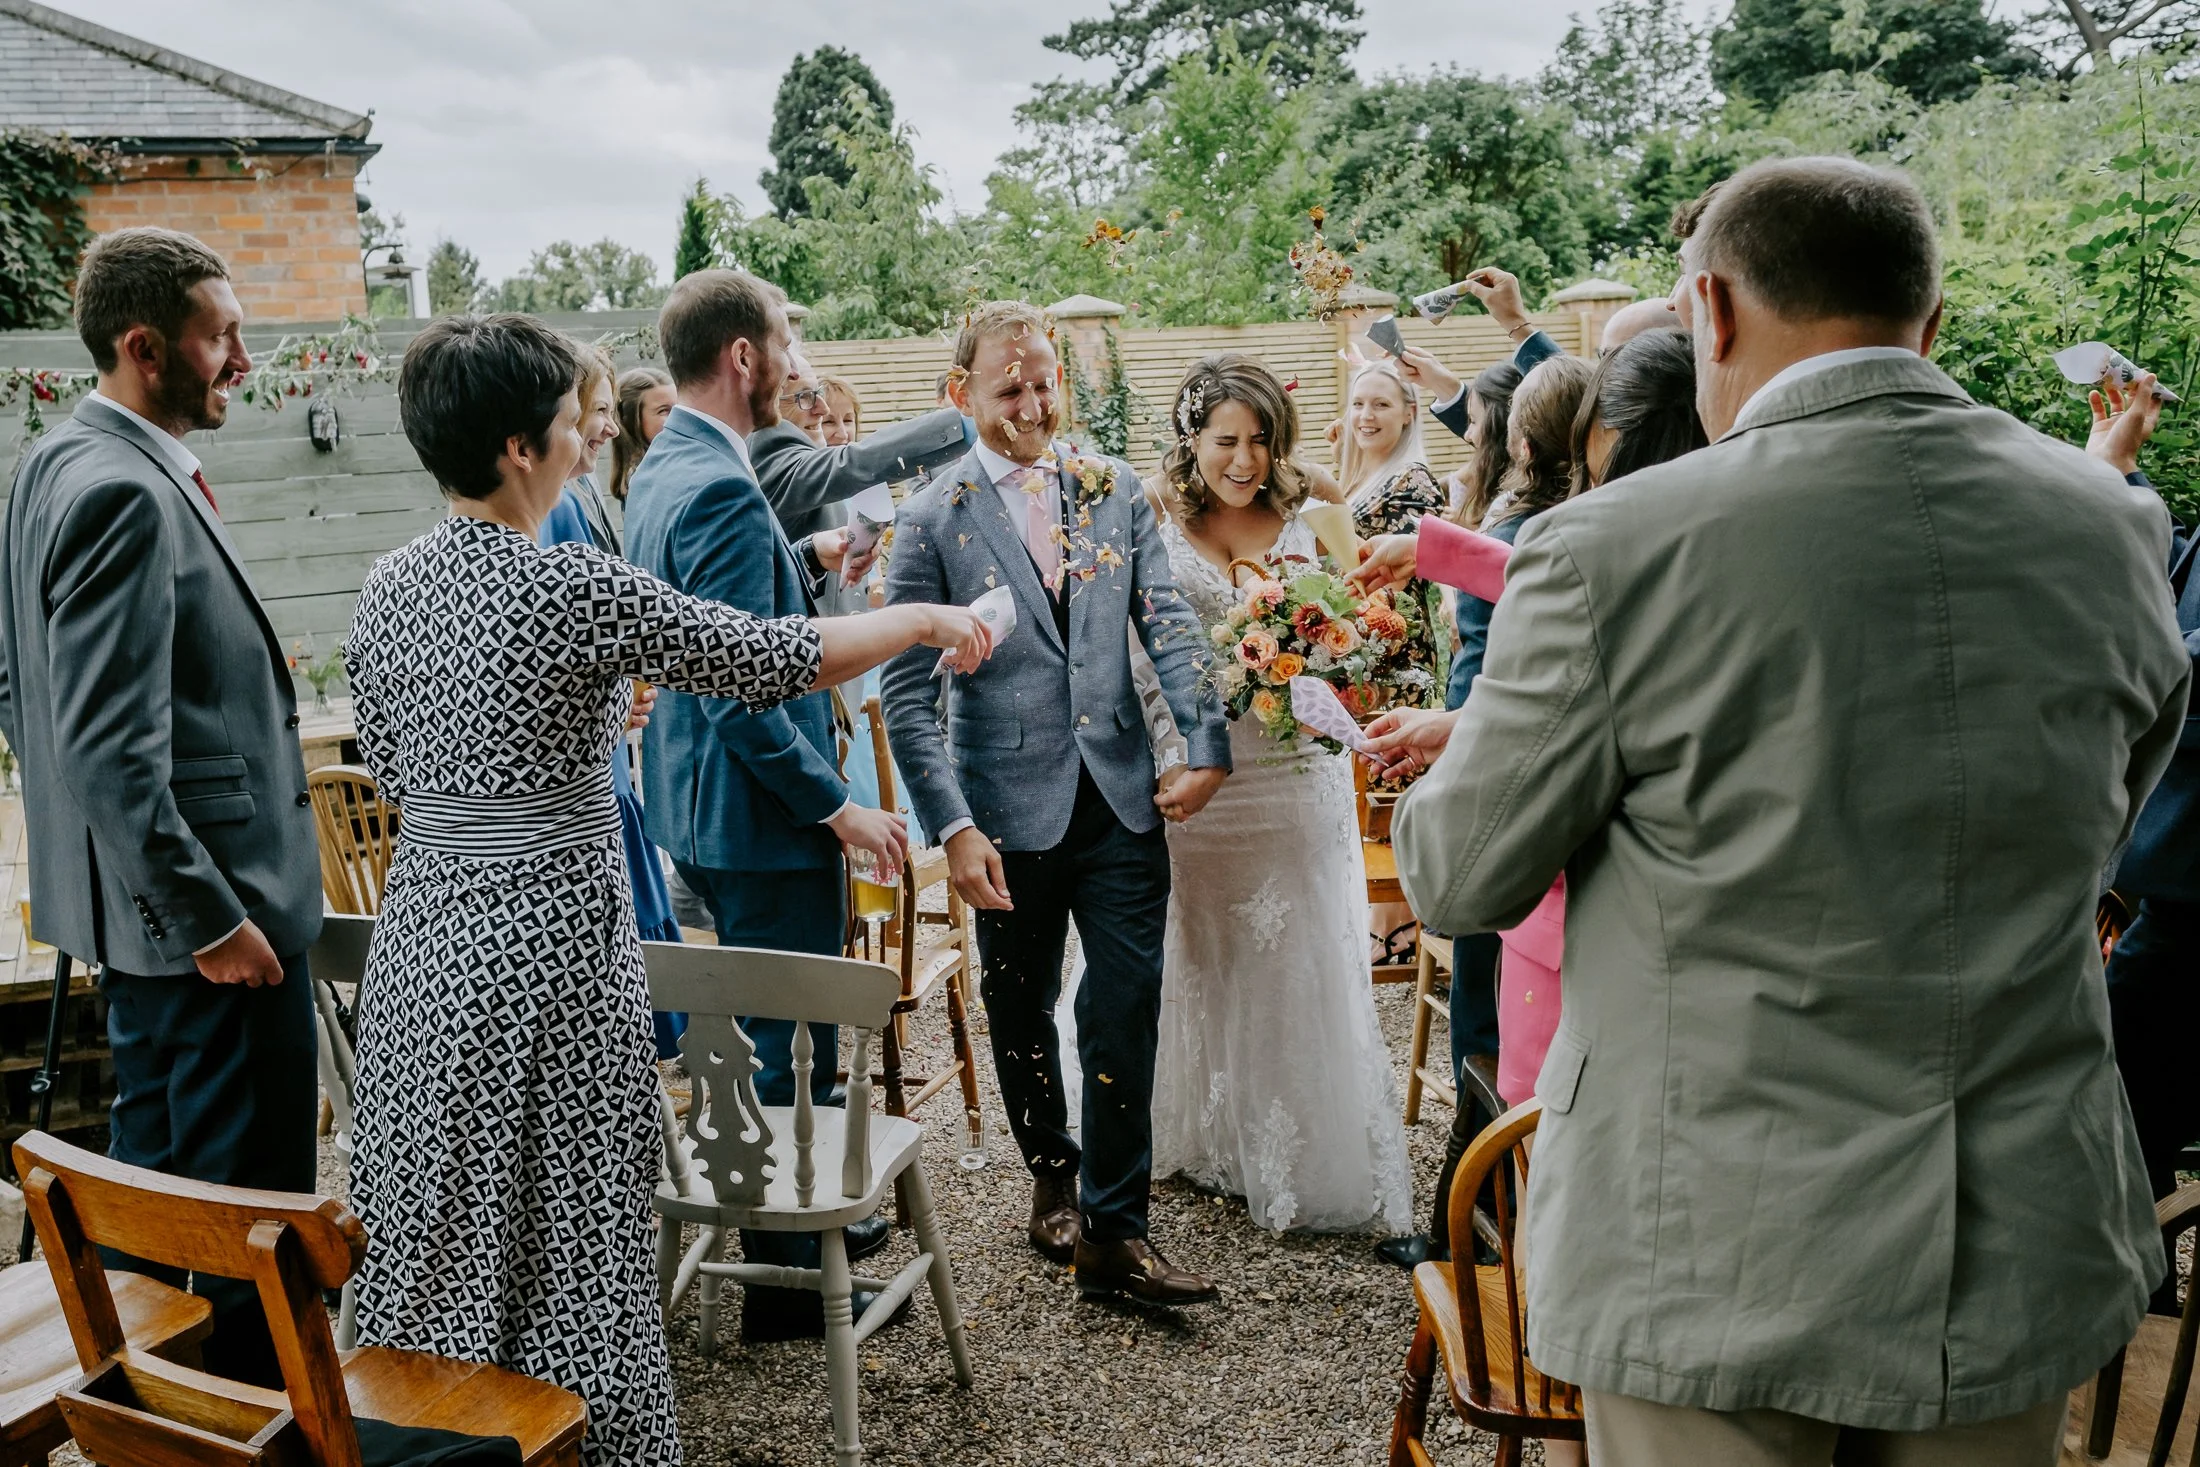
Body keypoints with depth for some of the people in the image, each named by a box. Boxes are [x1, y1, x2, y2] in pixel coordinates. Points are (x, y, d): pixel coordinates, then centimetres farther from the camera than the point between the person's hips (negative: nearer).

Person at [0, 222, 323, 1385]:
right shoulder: (127, 493, -21)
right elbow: (114, 749, -26)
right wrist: (211, 919, -21)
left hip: (139, 898, 11)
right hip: (205, 906, -11)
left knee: (155, 1160, 22)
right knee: (252, 1199, 0)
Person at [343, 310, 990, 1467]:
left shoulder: (386, 588, 2)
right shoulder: (573, 590, -19)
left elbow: (387, 766, 13)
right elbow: (775, 659, -15)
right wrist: (926, 619, 0)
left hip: (424, 930, 7)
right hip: (545, 943, -7)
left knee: (438, 1234, 20)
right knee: (561, 1240, 8)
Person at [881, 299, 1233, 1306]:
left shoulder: (1115, 491, 6)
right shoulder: (933, 520, -4)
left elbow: (1168, 623, 2)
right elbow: (906, 692, -7)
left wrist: (1207, 745, -11)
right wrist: (953, 827, -14)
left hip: (1120, 798, 2)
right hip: (1010, 808, -1)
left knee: (1127, 1006, -2)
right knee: (1021, 1013, 14)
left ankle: (1111, 1231, 9)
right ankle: (1053, 1176, 38)